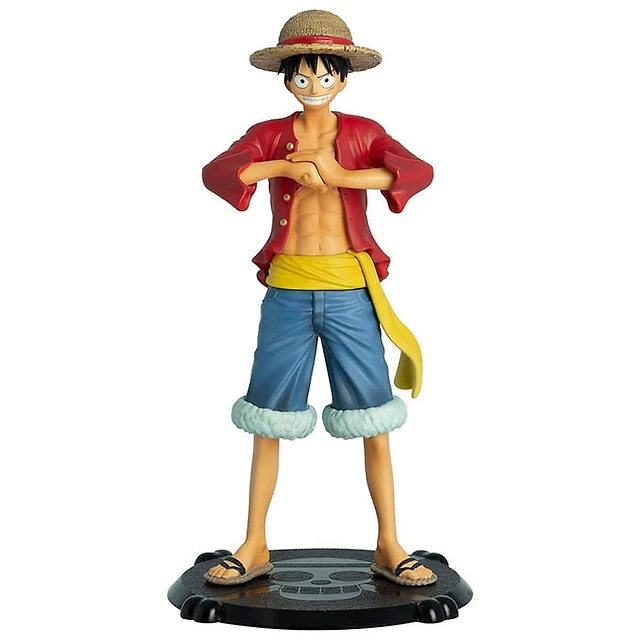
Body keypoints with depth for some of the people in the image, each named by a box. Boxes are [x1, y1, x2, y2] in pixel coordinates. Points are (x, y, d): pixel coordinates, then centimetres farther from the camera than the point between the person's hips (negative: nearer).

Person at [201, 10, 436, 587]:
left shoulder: (363, 133, 5)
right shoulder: (269, 135, 7)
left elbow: (419, 171, -13)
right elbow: (215, 172, -10)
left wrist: (339, 175, -20)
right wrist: (283, 165, -20)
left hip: (351, 290, 0)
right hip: (287, 289, 1)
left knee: (373, 421, 2)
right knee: (269, 420, 5)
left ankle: (388, 546, 16)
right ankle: (255, 547, 18)